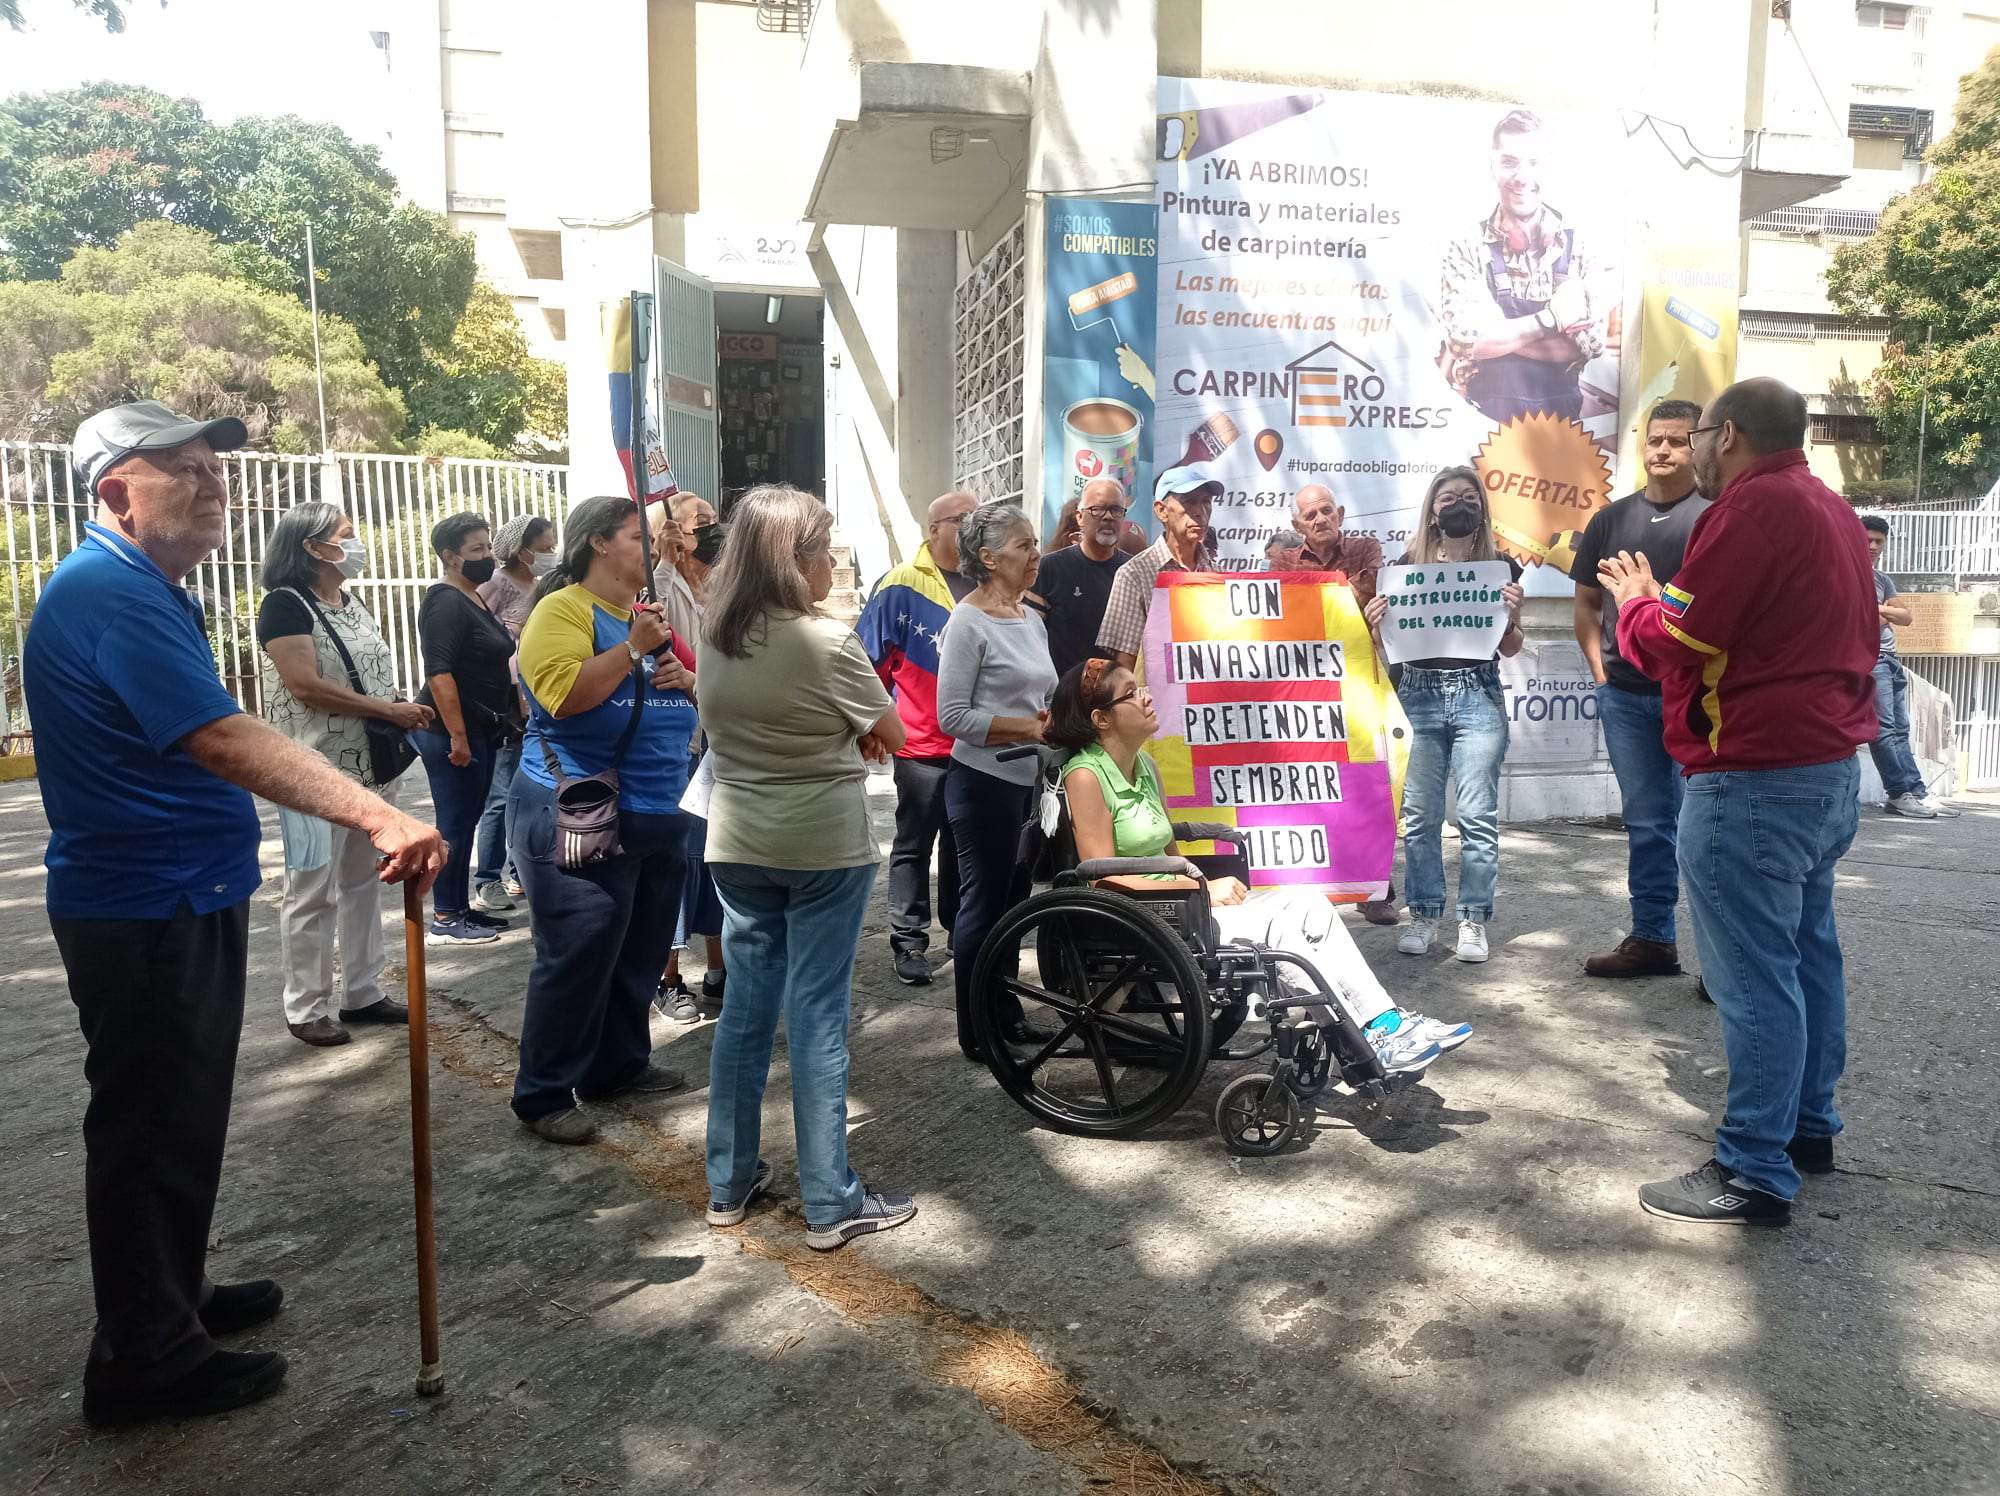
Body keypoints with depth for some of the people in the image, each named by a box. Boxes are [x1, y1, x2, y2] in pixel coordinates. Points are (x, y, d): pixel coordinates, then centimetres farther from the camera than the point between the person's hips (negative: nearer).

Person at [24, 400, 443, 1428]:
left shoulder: (148, 591, 14)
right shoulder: (107, 593, -20)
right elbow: (221, 739, -33)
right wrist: (380, 818, -42)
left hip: (186, 900, 10)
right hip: (143, 915, -10)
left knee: (181, 1120, 20)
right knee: (151, 1132, 2)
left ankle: (172, 1300, 36)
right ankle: (144, 1363, 16)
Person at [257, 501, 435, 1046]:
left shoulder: (352, 601, 15)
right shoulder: (286, 604, -11)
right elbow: (304, 684, -21)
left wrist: (404, 711, 1)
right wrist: (389, 710, -19)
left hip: (370, 766, 8)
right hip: (319, 771, -8)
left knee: (364, 881, 13)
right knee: (314, 891, 0)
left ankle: (364, 992, 23)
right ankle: (306, 1008, 10)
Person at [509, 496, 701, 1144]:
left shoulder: (652, 613, 15)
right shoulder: (564, 609, -8)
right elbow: (563, 695, -23)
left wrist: (684, 677, -1)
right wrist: (633, 648, -21)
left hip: (661, 818, 8)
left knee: (640, 954, 15)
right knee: (577, 955, -4)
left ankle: (619, 1063, 30)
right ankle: (545, 1094, 8)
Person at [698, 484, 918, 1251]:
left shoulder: (712, 635, 2)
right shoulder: (827, 642, -16)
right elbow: (892, 737, -5)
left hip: (737, 844, 6)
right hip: (825, 846, -5)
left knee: (745, 1006, 14)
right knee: (817, 1017, 0)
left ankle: (728, 1182, 24)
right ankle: (830, 1203, 10)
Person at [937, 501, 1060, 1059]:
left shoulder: (1030, 617, 11)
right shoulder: (969, 622, -13)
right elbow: (953, 716, -16)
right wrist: (1029, 728, -18)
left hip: (1028, 780, 8)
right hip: (985, 782, -8)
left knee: (1013, 900, 15)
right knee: (985, 903, 1)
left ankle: (1008, 1017, 28)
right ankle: (976, 1034, 13)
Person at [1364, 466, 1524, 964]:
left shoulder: (1499, 567, 8)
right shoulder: (1407, 566, 8)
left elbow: (1510, 648, 11)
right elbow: (1387, 643, 11)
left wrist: (1513, 615, -8)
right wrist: (1375, 623, -10)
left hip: (1479, 696, 0)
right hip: (1418, 696, 1)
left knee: (1477, 814, -2)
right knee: (1420, 815, 3)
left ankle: (1473, 920, 7)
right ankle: (1424, 915, 14)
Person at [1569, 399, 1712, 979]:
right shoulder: (1610, 519, 11)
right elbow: (1586, 602, 17)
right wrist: (1600, 670, 8)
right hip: (1625, 696, 4)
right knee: (1646, 821, 12)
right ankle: (1652, 938, 21)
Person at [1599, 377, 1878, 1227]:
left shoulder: (1753, 507, -15)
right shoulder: (1829, 509, 17)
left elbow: (1677, 644, -16)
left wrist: (1634, 599, 2)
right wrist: (1663, 596, 13)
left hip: (1756, 778, -11)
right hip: (1829, 764, 11)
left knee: (1753, 975, -6)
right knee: (1806, 951, 17)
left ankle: (1756, 1173, 0)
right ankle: (1809, 1126, 28)